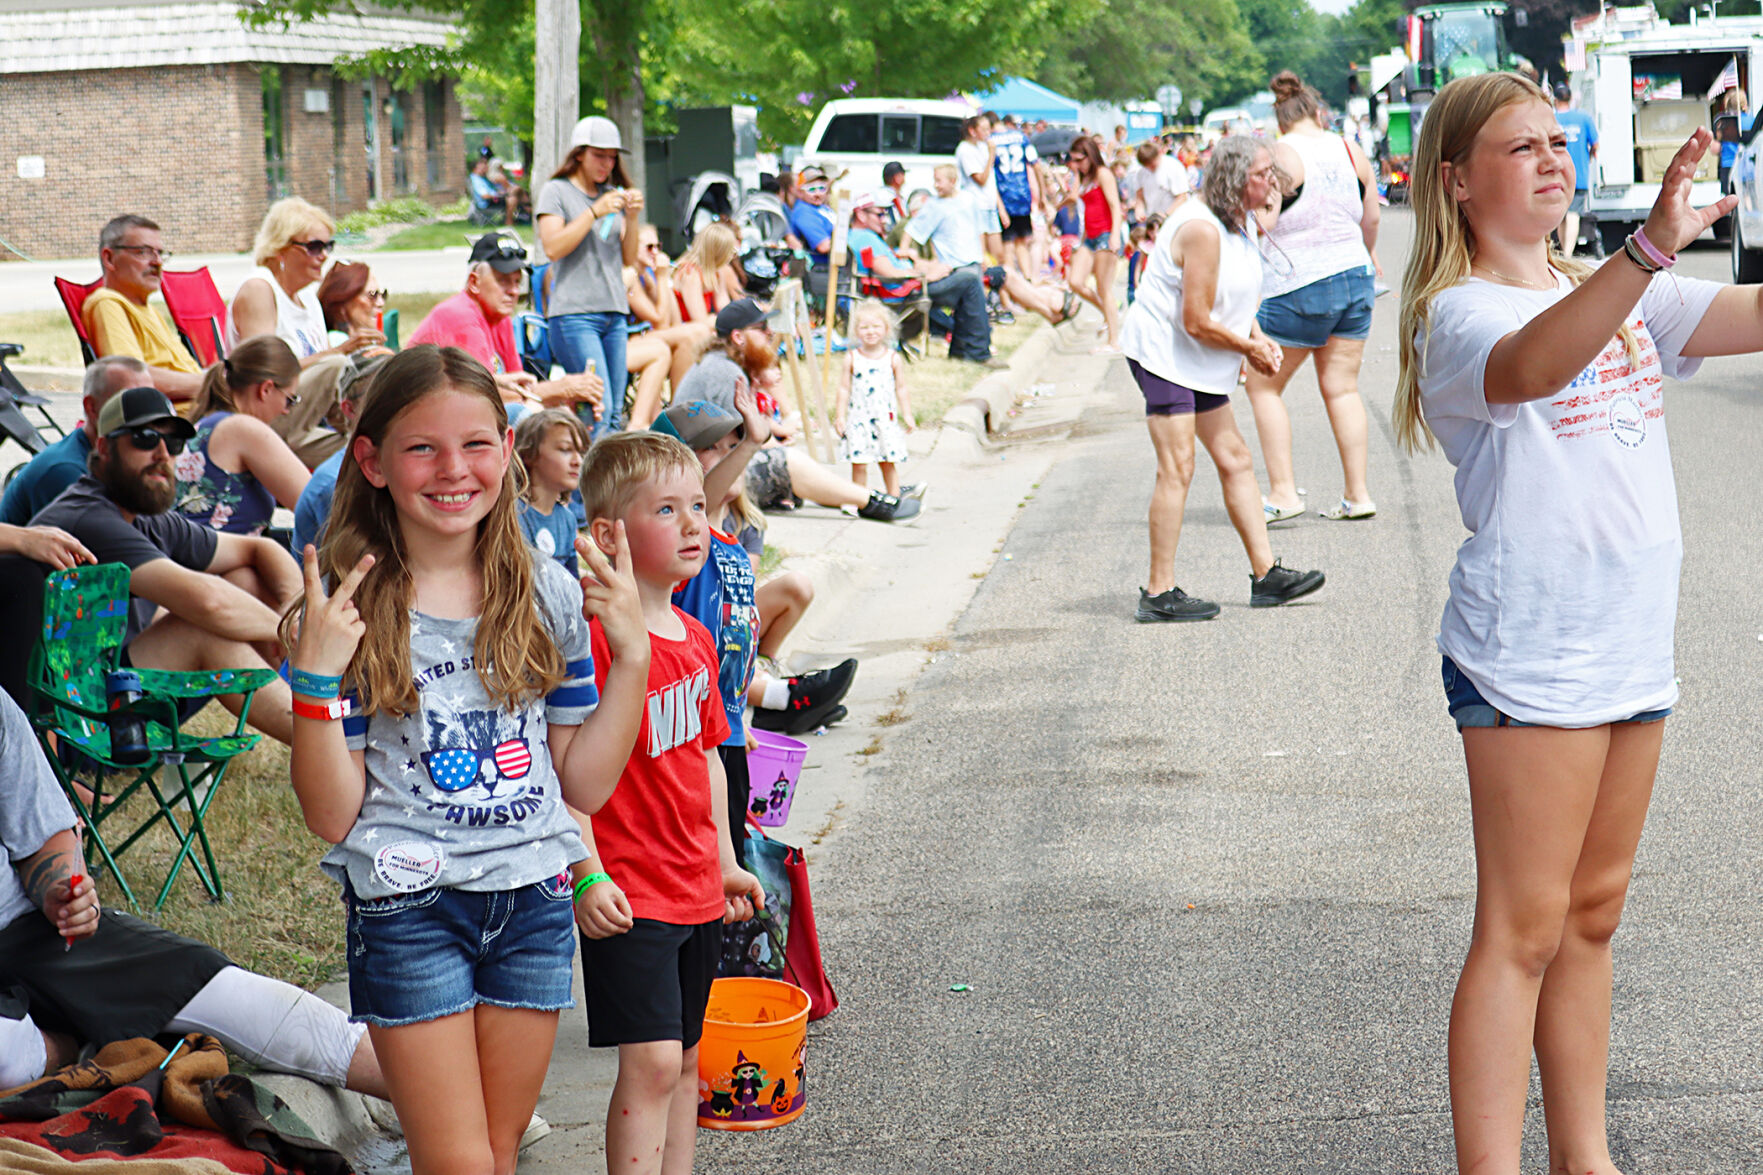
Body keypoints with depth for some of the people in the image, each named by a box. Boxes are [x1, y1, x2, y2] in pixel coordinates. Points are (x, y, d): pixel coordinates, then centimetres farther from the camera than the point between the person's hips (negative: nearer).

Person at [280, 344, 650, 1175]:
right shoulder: (347, 610, -8)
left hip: (535, 898, 4)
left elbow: (584, 785, 6)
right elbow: (332, 814, -9)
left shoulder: (548, 596, 3)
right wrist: (318, 676, -21)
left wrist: (631, 654, -4)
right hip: (408, 908, -4)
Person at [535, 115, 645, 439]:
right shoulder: (556, 191, 4)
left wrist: (632, 218, 0)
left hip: (614, 313, 6)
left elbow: (629, 259, 15)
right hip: (574, 313, -6)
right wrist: (595, 212, -12)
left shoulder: (613, 195, 19)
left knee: (615, 415, 1)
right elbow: (553, 248, -10)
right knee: (599, 410, -18)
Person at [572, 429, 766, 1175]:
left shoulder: (695, 638, 10)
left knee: (685, 1059, 14)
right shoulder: (593, 635, -16)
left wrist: (724, 861, 22)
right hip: (628, 894, -8)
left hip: (695, 887, 8)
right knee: (651, 1060, -11)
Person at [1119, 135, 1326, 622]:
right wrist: (1249, 347, -10)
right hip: (1163, 352, -10)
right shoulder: (1203, 228, -23)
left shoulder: (1245, 224, 8)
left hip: (1197, 362, 10)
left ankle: (1266, 574, 16)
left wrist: (1256, 336, 5)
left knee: (1235, 460, 10)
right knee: (1177, 468, -12)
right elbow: (1197, 322, -24)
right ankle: (1159, 593, -9)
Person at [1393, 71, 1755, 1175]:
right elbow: (1529, 367, -34)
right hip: (1527, 657, -7)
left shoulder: (1619, 296, 13)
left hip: (1635, 647, 7)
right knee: (1524, 928, -6)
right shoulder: (1459, 313, -11)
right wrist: (1653, 247, -48)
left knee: (1594, 913, 15)